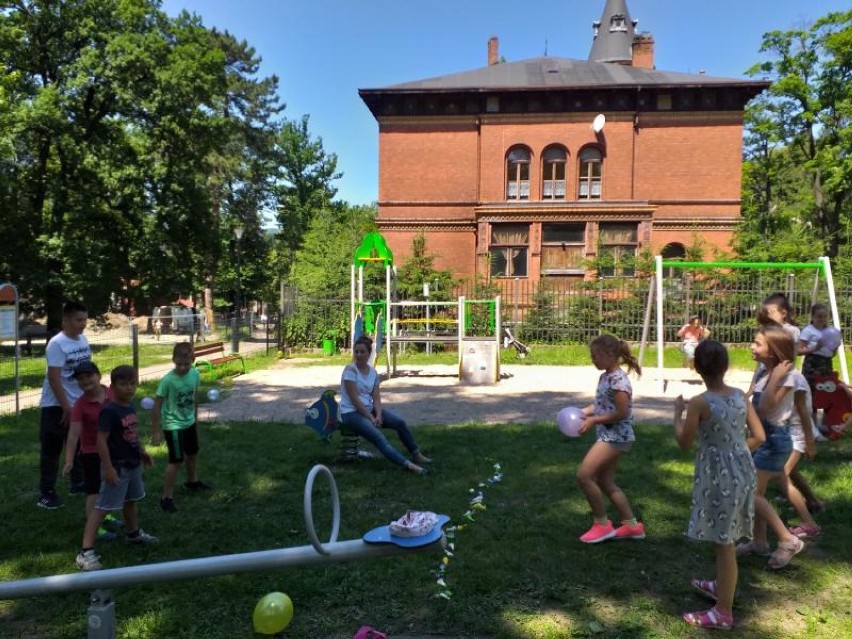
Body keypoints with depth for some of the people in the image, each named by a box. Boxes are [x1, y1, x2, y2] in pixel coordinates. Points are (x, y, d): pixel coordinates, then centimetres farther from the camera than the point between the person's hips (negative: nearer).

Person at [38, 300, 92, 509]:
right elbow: (53, 377, -22)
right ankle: (46, 493, 11)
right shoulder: (57, 344, -20)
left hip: (79, 402, 7)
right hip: (56, 406, -7)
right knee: (51, 450, 2)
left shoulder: (83, 340, 2)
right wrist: (65, 407, -22)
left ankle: (78, 483, 31)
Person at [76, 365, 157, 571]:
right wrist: (108, 468, -25)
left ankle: (133, 533, 46)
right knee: (102, 506, -8)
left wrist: (142, 452, 21)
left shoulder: (130, 406, 3)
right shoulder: (109, 411, -22)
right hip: (117, 467, -9)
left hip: (133, 464, 9)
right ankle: (86, 551, -6)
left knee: (131, 500, 26)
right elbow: (101, 440, -24)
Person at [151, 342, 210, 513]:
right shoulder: (168, 380, -25)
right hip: (173, 426, -7)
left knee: (192, 453, 24)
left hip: (189, 422, 7)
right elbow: (157, 406, -19)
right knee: (177, 461, -8)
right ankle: (166, 497, 5)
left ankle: (192, 481, 48)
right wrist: (156, 432, -17)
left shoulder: (195, 374, -9)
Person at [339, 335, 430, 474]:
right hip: (351, 412, -7)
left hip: (369, 408, 7)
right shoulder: (350, 370, -14)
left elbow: (376, 397, 0)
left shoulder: (373, 372, 5)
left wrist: (378, 415, -18)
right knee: (377, 436, -28)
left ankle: (416, 454, 6)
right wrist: (371, 418, -19)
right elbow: (354, 399, -18)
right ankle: (407, 465, -38)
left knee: (400, 422, -9)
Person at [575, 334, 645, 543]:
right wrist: (584, 412, 3)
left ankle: (602, 524, 2)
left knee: (584, 475, -12)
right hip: (609, 436, 10)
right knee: (605, 482, 15)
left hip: (616, 436, -10)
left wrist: (593, 420, -18)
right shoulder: (605, 376, 9)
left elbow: (621, 413, -21)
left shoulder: (618, 380, -20)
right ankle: (631, 525, 27)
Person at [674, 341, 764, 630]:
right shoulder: (741, 396, 0)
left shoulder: (699, 403, -19)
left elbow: (684, 443, -9)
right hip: (742, 471, 7)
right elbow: (759, 436, 6)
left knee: (722, 542, 3)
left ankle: (723, 612, 15)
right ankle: (722, 586, 45)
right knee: (725, 539, 25)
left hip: (719, 476, -7)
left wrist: (677, 412, 4)